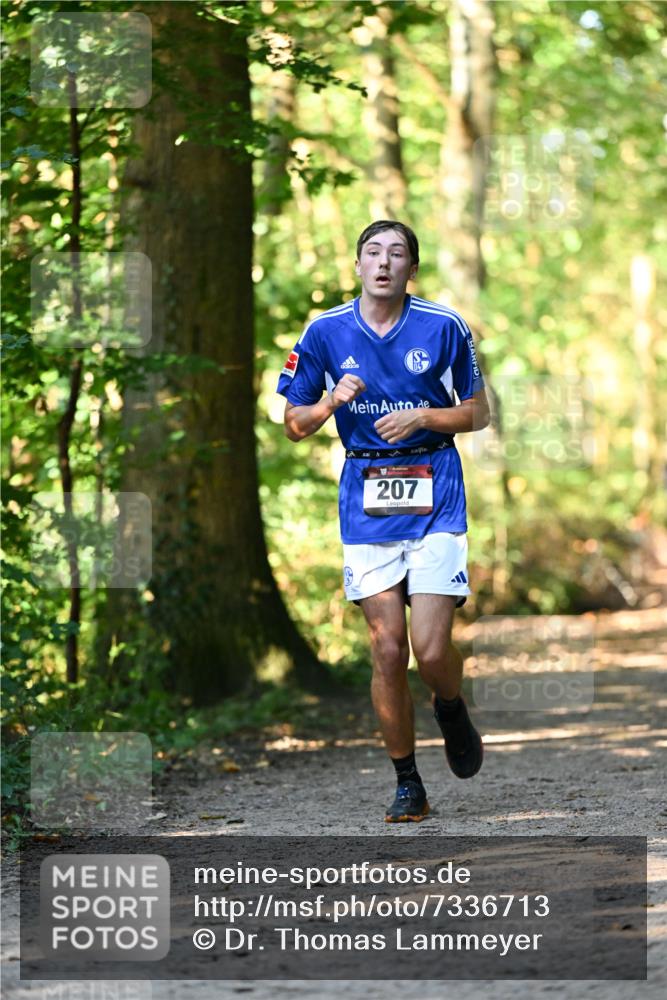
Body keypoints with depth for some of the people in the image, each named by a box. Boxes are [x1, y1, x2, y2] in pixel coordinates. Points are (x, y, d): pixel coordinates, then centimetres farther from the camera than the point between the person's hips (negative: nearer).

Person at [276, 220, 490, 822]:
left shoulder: (444, 327, -1)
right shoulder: (326, 332, 2)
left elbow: (478, 413, 6)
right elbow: (295, 425, 8)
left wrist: (421, 416, -12)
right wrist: (334, 401, -12)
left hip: (435, 499, -2)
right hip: (366, 504, 2)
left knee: (430, 650, -12)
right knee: (387, 651, -1)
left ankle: (452, 711, 24)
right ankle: (408, 785, 13)